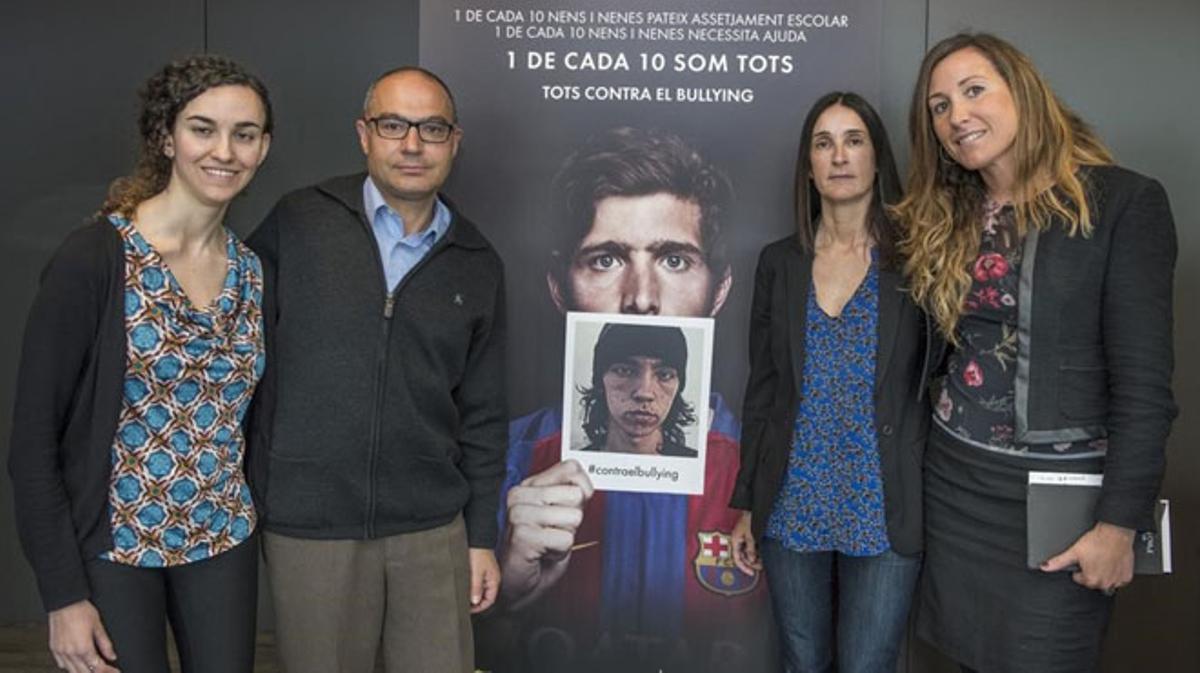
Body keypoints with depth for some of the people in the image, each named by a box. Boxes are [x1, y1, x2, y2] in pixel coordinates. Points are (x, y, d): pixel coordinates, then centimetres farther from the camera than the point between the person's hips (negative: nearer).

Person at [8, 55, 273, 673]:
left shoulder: (253, 271, 2)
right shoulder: (95, 258, -14)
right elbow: (33, 438, -13)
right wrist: (63, 596, -13)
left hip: (224, 541, 5)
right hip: (114, 546, -4)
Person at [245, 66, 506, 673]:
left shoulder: (477, 265, 5)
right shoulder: (298, 224, -3)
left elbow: (482, 414, 8)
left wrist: (482, 537, 8)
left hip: (433, 533, 2)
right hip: (309, 531, -1)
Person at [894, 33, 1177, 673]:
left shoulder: (1124, 201, -9)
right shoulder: (946, 220, 7)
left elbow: (1144, 383, -12)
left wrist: (1120, 522, -14)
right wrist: (906, 480, 8)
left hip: (1060, 488, -5)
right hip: (954, 482, 5)